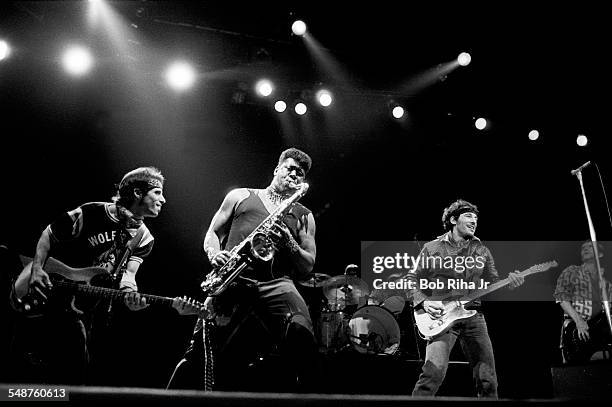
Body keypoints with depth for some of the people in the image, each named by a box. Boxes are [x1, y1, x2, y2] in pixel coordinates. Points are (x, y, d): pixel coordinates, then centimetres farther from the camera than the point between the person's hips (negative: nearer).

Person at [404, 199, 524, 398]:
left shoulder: (482, 251, 14)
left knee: (487, 378, 5)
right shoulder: (432, 248, 3)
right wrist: (424, 302, -11)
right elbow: (412, 279, 5)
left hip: (473, 315, 4)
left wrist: (509, 283, -8)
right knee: (435, 371, -20)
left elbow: (493, 283, 13)